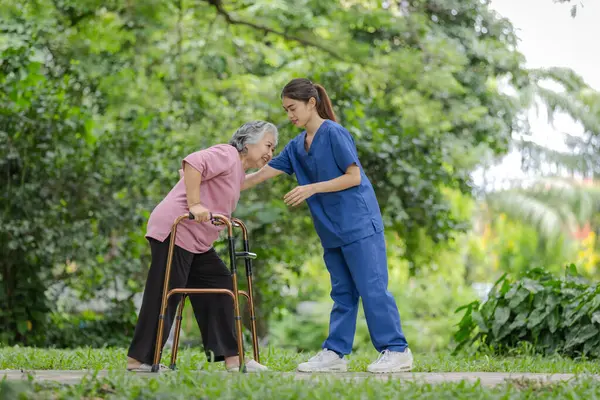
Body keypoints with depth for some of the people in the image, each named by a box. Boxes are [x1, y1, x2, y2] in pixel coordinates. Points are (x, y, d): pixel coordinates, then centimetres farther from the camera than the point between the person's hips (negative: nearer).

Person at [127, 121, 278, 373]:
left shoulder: (238, 171, 21)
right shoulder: (227, 155, -10)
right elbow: (192, 163, -26)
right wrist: (194, 205, -27)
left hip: (197, 242, 10)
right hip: (175, 231, -10)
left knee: (220, 286, 6)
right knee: (164, 296, -7)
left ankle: (231, 357, 7)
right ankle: (139, 359, 0)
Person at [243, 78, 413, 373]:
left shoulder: (334, 134, -11)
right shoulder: (296, 146, 12)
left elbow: (353, 177, -14)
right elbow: (262, 174, 12)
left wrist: (311, 189, -18)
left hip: (359, 225, -8)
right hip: (332, 231, 8)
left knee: (372, 288, -7)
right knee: (342, 293, 10)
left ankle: (396, 350, -2)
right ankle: (335, 353, 11)